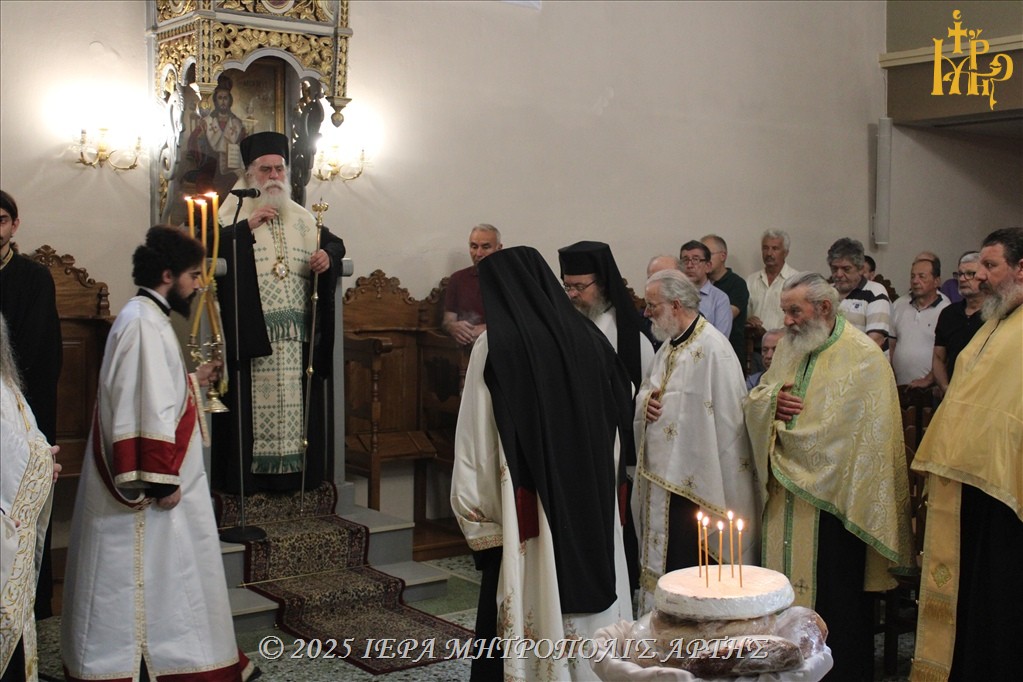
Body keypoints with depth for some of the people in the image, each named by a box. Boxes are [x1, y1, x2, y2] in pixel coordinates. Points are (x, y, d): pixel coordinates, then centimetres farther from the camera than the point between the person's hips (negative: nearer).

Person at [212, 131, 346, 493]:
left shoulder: (302, 217, 19)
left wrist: (328, 256, 0)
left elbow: (333, 242, 23)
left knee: (297, 404, 5)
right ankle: (249, 476, 1)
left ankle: (297, 474, 11)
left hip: (297, 339, 4)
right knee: (251, 405, -5)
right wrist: (247, 226, -14)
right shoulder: (234, 211, 5)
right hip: (250, 335, -4)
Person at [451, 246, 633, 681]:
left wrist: (477, 517, -1)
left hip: (527, 519, -4)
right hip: (593, 513, 5)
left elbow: (477, 443, -10)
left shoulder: (496, 345, -9)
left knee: (535, 614, 3)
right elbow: (620, 422, 8)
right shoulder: (588, 339, 3)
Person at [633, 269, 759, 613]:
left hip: (694, 481, -9)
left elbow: (727, 418, -18)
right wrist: (645, 401, -2)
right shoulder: (669, 345, 13)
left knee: (688, 563, -1)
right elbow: (647, 391, 21)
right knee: (660, 556, 15)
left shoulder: (712, 349, -17)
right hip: (661, 475, 9)